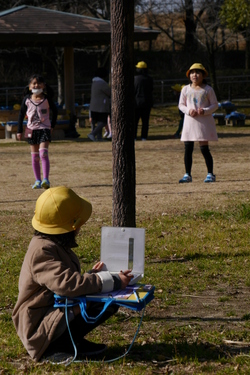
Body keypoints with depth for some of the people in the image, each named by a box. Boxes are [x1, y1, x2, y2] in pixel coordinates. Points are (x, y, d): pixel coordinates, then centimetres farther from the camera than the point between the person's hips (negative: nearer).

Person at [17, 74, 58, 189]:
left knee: (43, 154, -16)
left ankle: (46, 179, -19)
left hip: (44, 129, -3)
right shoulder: (27, 99, 1)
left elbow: (55, 111, 11)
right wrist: (19, 130, 6)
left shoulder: (47, 99, -4)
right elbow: (21, 114, 8)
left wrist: (52, 125, 9)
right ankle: (38, 180, 12)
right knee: (34, 156, 6)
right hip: (31, 130, 3)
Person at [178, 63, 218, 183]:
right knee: (188, 149, 2)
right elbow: (181, 105, 11)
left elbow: (215, 105, 2)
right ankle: (187, 175, 11)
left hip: (204, 121, -3)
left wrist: (205, 111, -16)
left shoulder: (208, 89, 0)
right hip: (189, 121, 3)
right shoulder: (185, 89, 7)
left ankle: (210, 174, 5)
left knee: (204, 148, -5)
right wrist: (188, 110, -10)